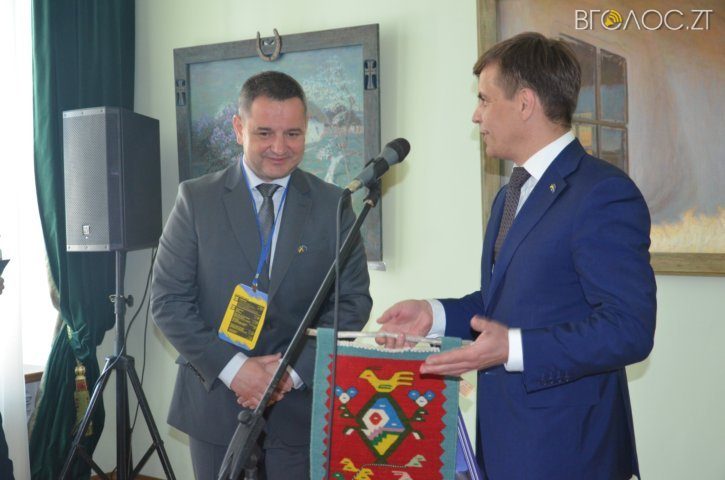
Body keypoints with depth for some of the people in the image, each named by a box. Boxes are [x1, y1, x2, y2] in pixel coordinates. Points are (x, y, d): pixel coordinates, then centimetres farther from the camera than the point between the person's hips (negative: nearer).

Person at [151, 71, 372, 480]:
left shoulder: (334, 205, 0)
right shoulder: (197, 199, -1)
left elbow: (354, 301, -1)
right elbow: (168, 299, -4)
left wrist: (294, 369, -12)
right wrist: (231, 367, -14)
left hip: (301, 404, 0)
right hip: (214, 401, 0)